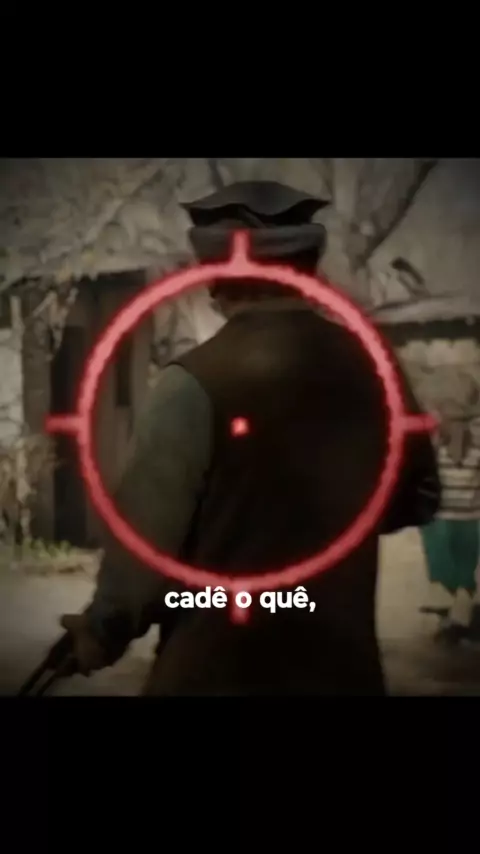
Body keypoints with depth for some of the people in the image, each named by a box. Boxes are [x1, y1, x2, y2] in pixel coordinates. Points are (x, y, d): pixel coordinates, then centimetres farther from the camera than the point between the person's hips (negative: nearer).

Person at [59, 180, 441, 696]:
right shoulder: (372, 367, 0)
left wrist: (103, 629, 3)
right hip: (341, 662, 5)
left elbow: (147, 528, -13)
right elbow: (417, 497, 14)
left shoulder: (197, 380, -17)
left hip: (217, 668, -4)